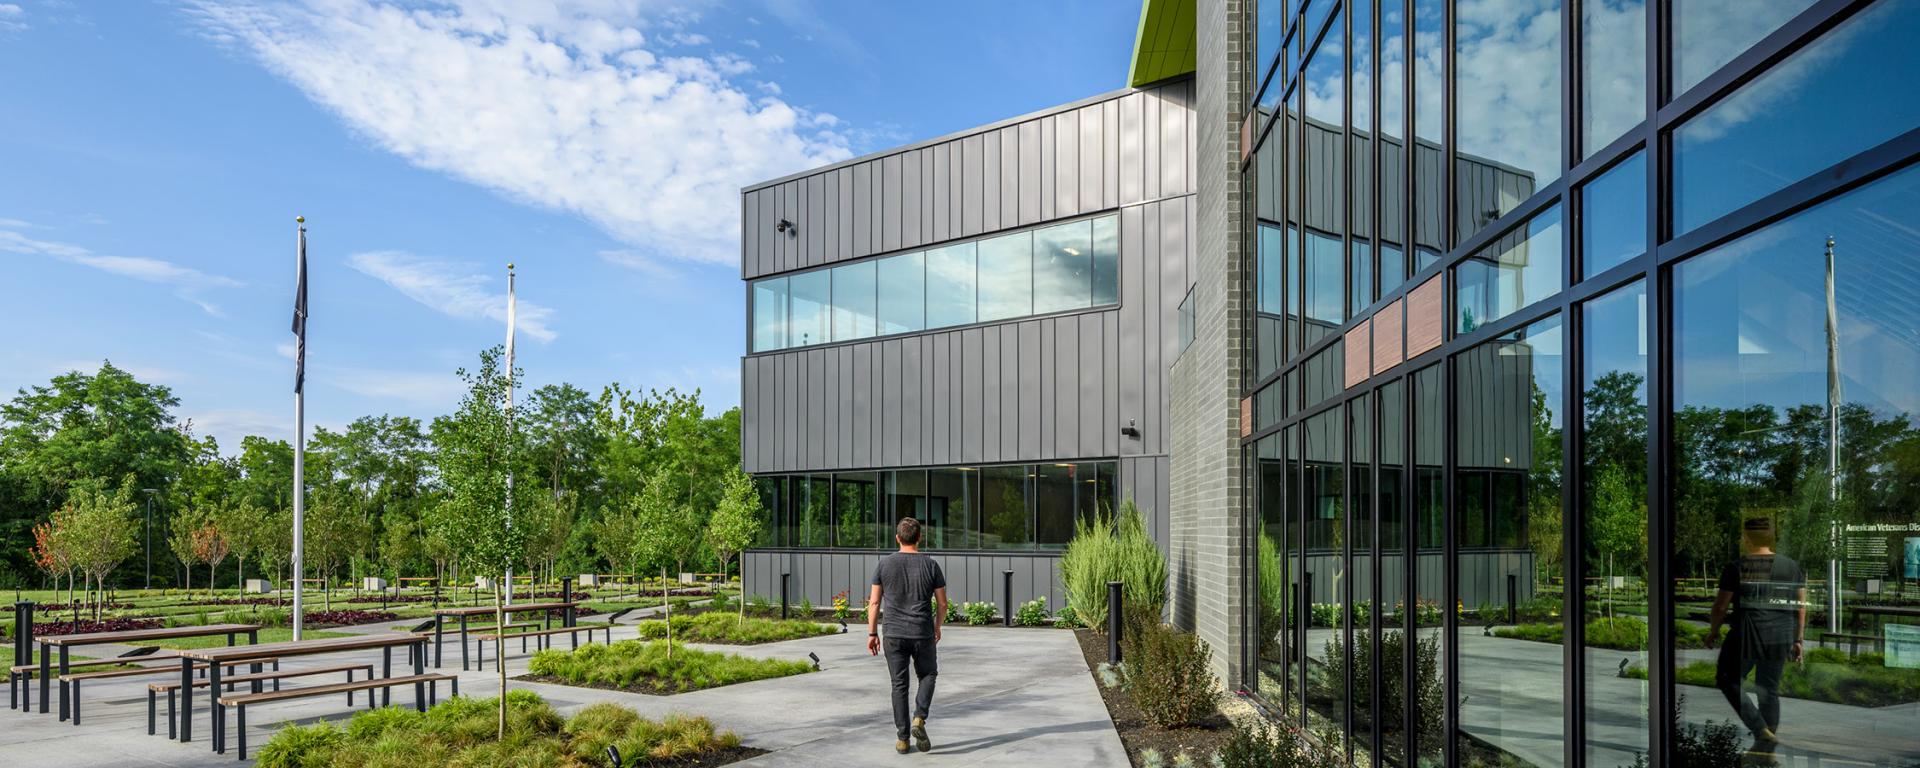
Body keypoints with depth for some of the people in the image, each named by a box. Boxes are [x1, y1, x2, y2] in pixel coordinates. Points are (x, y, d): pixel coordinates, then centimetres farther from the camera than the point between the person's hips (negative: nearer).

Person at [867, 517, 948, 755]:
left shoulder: (885, 564, -2)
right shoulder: (931, 565, -3)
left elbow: (874, 603, -1)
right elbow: (942, 603, 2)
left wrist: (872, 633, 7)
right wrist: (937, 628, 18)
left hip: (893, 635, 1)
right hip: (923, 634, 0)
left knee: (899, 685, 9)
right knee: (927, 675, 21)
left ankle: (902, 739, 10)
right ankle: (919, 720, 1)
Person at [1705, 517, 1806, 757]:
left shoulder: (1737, 568, -9)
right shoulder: (1792, 566, 6)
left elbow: (1721, 605, -5)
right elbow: (1801, 607, 9)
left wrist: (1713, 631, 10)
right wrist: (1797, 640, 16)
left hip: (1747, 636, -5)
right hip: (1781, 638, 5)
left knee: (1728, 681, 11)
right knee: (1770, 690, 13)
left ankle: (1761, 730, -2)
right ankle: (1765, 748, 18)